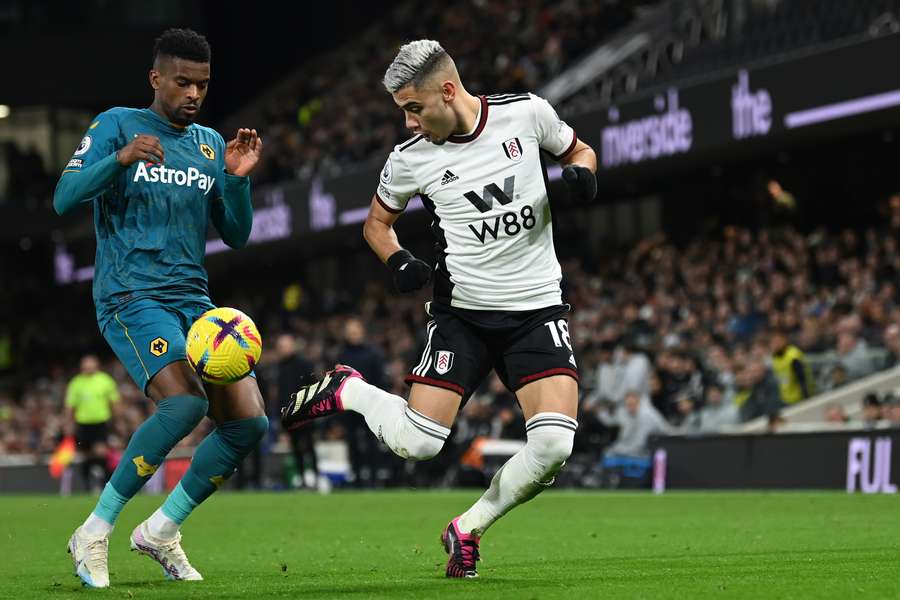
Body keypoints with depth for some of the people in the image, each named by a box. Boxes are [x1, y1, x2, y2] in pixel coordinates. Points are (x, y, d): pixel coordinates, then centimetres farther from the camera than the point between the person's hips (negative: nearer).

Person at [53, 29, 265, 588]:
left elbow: (236, 234, 15)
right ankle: (94, 534, -16)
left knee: (250, 422, -7)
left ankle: (162, 530, 10)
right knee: (186, 401, -29)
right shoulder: (116, 125, 0)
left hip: (194, 301, 7)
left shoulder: (211, 143, 16)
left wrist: (237, 179, -3)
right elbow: (65, 198, -11)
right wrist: (120, 158, -27)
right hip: (131, 297, -6)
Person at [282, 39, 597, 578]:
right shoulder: (410, 159, -3)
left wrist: (581, 173, -9)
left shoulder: (527, 113, -5)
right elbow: (377, 222, 14)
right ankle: (347, 391, 20)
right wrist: (399, 261, -8)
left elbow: (577, 150, 15)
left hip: (537, 310, 0)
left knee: (554, 445, -18)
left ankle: (469, 529, 5)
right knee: (416, 443, -12)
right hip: (461, 311, 0)